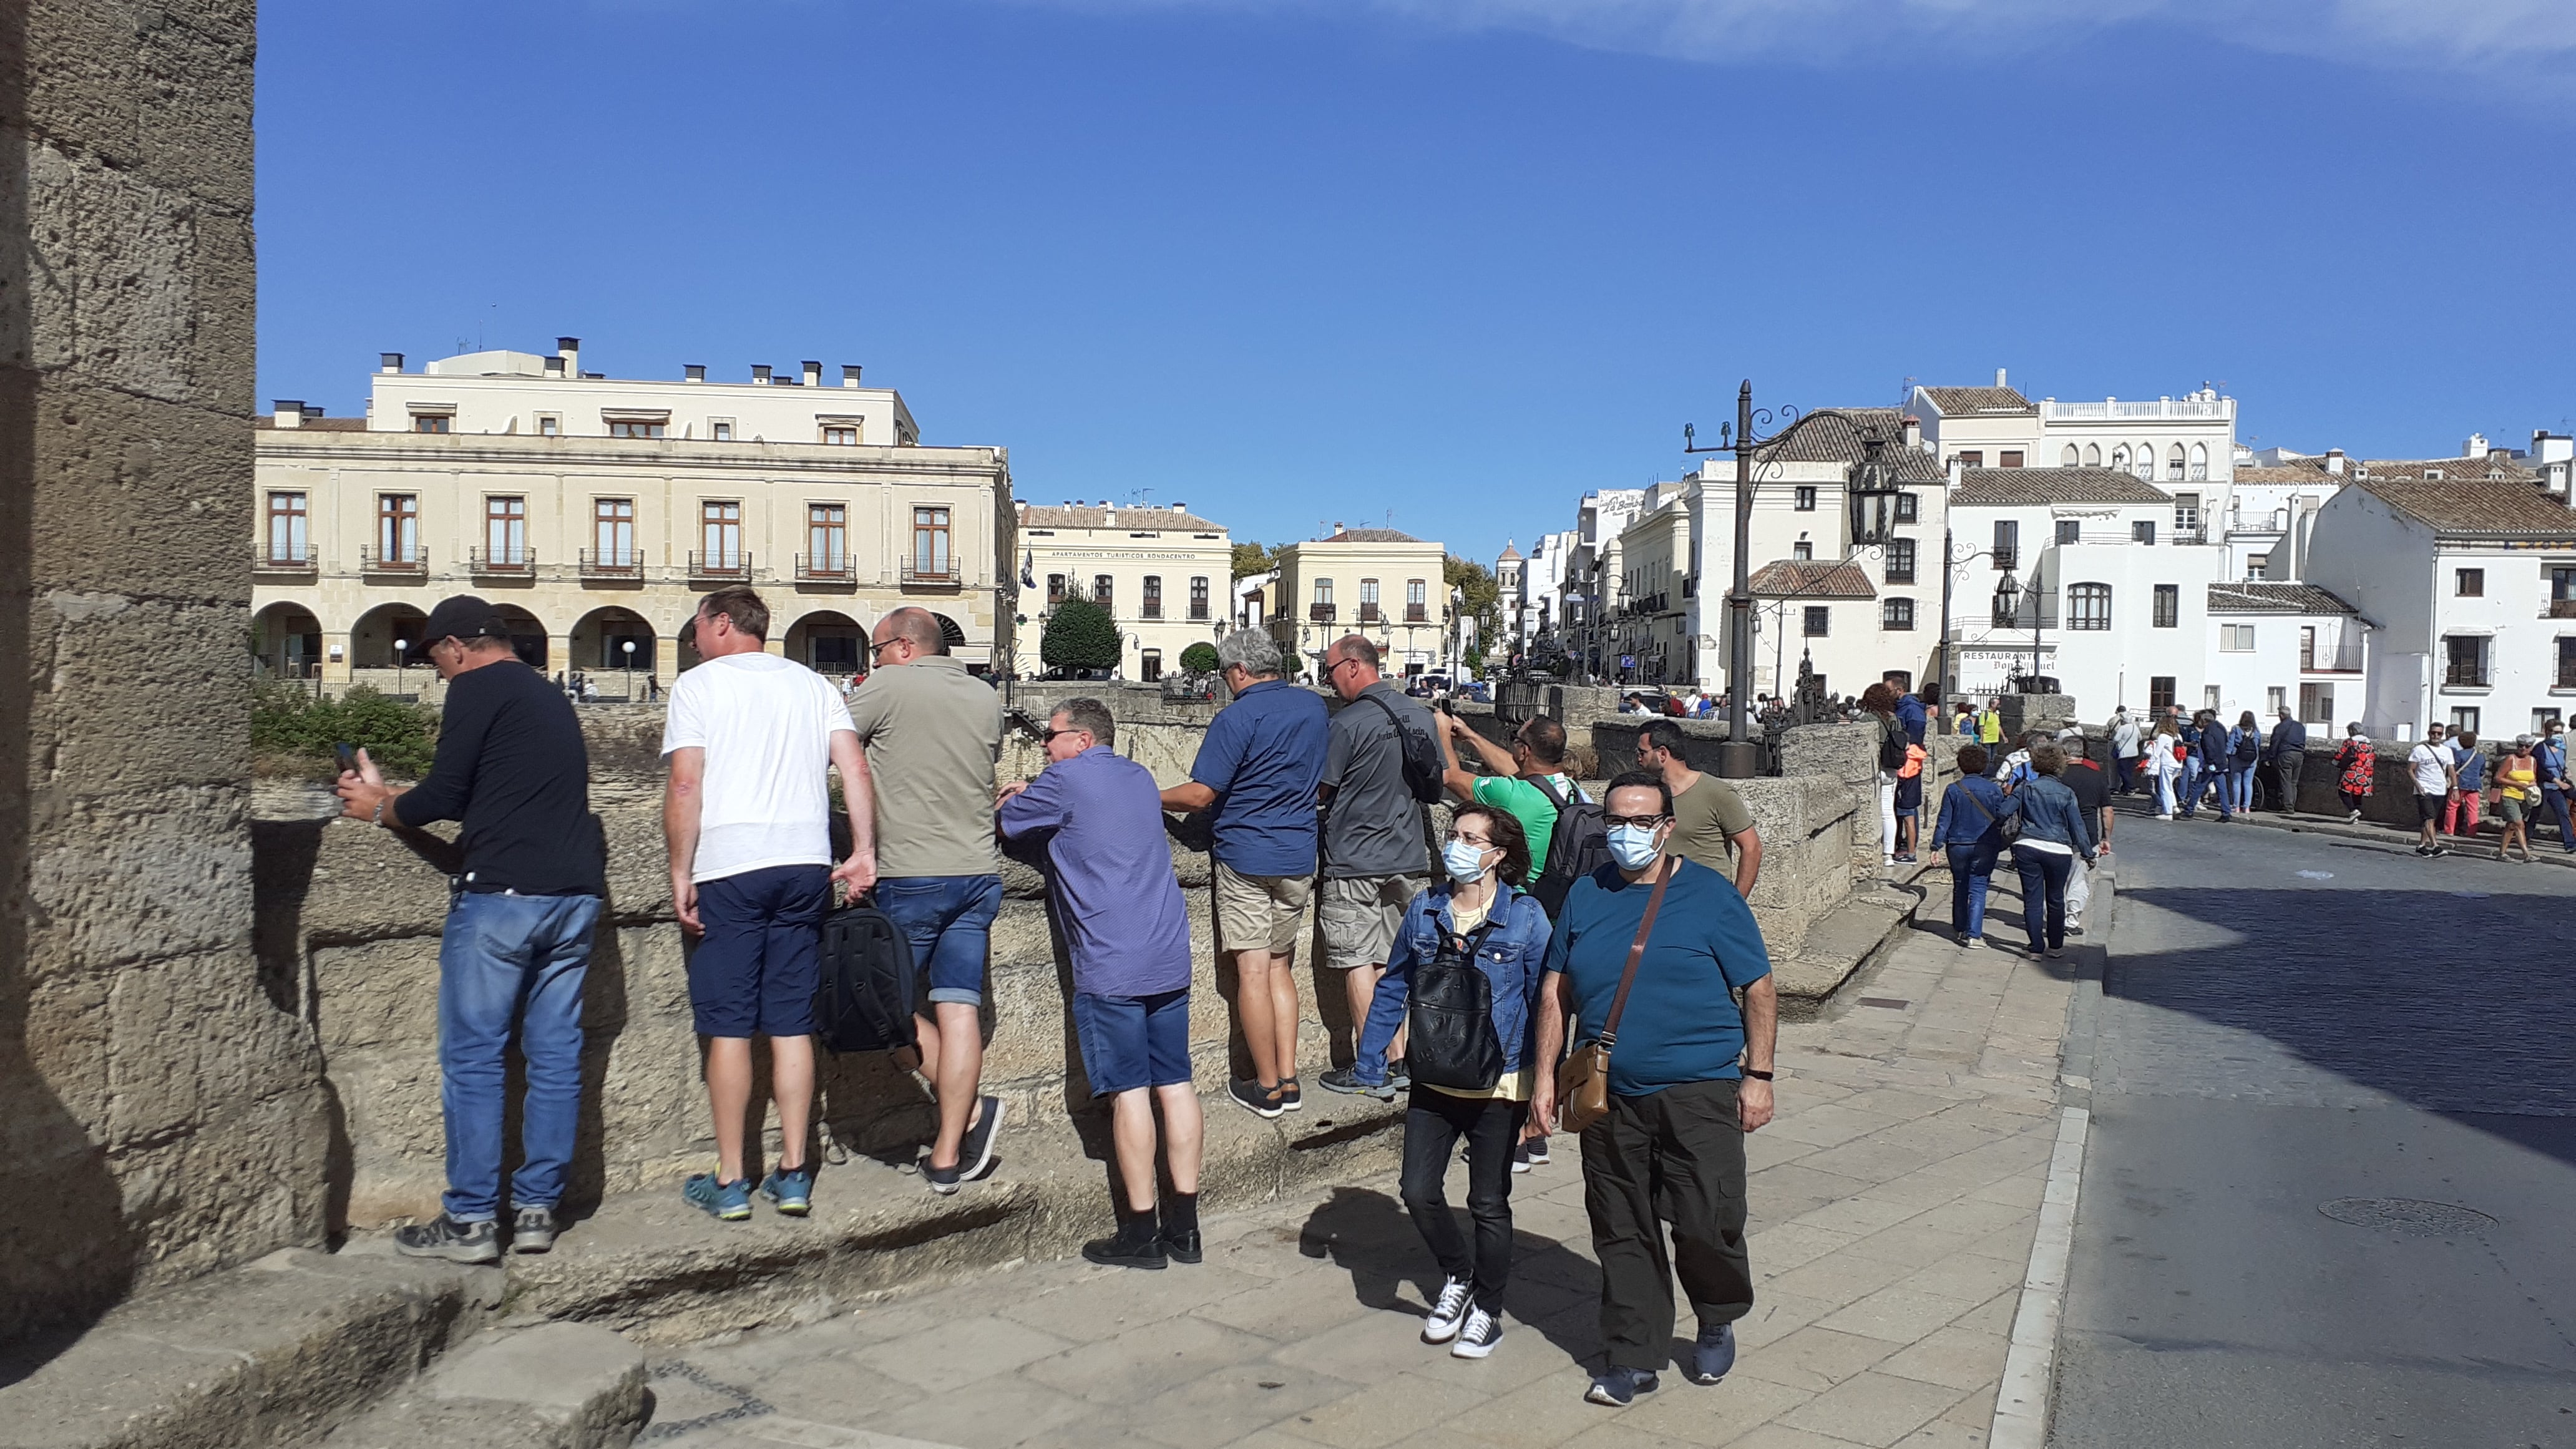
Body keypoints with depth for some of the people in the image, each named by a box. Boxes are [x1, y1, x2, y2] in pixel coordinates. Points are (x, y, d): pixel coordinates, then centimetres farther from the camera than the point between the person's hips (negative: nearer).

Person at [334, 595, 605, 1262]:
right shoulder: (552, 697, 22)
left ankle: (470, 1220, 4)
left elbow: (446, 795, -5)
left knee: (473, 1057, 0)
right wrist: (391, 793, 33)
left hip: (501, 892, -8)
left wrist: (379, 810, 15)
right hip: (576, 894, 8)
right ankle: (537, 1210, 14)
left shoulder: (477, 688, -3)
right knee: (555, 1054, 9)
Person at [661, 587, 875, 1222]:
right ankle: (793, 1174, 11)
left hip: (730, 868, -4)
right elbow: (856, 771, 4)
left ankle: (729, 1182, 8)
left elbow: (685, 785, -7)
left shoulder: (698, 683, 2)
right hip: (806, 866, 4)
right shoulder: (813, 684, 14)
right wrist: (863, 852, 2)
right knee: (792, 1025, 8)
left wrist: (680, 871, -3)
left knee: (729, 1028, 2)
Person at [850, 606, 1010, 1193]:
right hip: (980, 874, 5)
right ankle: (948, 1155, 2)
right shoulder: (986, 696, 11)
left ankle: (970, 1107, 4)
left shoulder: (889, 687, -7)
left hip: (912, 876, -5)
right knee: (959, 1009, 2)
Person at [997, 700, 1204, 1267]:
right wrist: (1034, 794, 23)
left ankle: (1141, 1232, 4)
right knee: (1175, 1084, 7)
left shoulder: (1064, 781, -5)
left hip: (1111, 965, -7)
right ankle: (1184, 1226, 13)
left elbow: (1005, 823, 7)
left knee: (1128, 1091, -2)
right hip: (1169, 956, 7)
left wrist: (1014, 797, 28)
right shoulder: (1140, 777, 17)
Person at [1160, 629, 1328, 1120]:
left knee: (1252, 970, 0)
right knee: (1280, 968, 14)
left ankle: (1267, 1088, 5)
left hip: (1246, 854, -6)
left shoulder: (1238, 717, -14)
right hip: (1299, 857, 6)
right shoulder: (1315, 707, 7)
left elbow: (1200, 794, -15)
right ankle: (1289, 1080, 12)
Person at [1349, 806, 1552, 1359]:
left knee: (1488, 1203, 8)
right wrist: (1370, 1060, 5)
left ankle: (1487, 1309, 28)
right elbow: (1392, 989, 9)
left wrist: (1543, 1086, -8)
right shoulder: (1423, 911, 1)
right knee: (1419, 1191, 3)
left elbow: (1544, 1003, -7)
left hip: (1498, 1085, -3)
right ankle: (1457, 1276, 31)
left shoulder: (1525, 917, -10)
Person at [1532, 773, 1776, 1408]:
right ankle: (1634, 1357, 21)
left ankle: (1717, 1325, 26)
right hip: (1610, 1095, 4)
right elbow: (1556, 990, 14)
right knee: (1622, 1233, 8)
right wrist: (1545, 1075, 10)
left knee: (1707, 1224, -4)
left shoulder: (1711, 896, -2)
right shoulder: (1586, 895, 8)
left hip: (1699, 1092, -3)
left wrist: (1757, 1076, -4)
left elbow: (1759, 989, 1)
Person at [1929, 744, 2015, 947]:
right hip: (1985, 847, -1)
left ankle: (1960, 928, 29)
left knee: (1960, 887, 17)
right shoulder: (1994, 790, -4)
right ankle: (1973, 934, -10)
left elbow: (1944, 820, -5)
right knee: (1978, 889, 0)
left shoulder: (1953, 789, -6)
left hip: (1957, 846, 1)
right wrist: (2001, 845, 16)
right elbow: (2002, 819, 2)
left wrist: (1937, 846, 0)